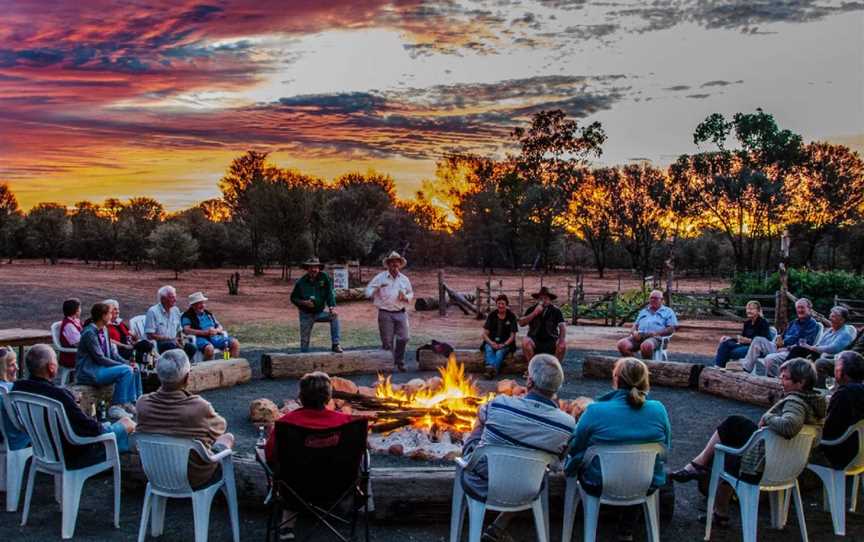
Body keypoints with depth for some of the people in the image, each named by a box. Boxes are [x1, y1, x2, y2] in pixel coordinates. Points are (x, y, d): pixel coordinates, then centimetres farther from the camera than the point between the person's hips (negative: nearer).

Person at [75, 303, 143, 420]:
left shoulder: (104, 330, 9)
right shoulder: (89, 332, -18)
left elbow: (112, 353, 11)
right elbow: (100, 358, -20)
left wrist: (127, 363, -4)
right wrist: (124, 365, -19)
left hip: (100, 367, 9)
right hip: (88, 372, -9)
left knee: (135, 369, 1)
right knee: (126, 370, -24)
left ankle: (133, 403, 1)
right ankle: (116, 407, -17)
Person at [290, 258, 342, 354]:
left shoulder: (324, 277, -9)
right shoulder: (301, 282, -10)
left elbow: (330, 293, -10)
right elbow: (293, 298, -1)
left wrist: (332, 307, -25)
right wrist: (304, 302, -21)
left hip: (320, 312, 1)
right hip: (306, 315, -1)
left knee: (334, 316, -23)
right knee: (304, 341, -2)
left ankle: (335, 345, -20)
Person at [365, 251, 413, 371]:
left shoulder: (404, 279, 12)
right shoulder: (381, 277, 1)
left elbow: (411, 294, 22)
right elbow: (370, 288, 4)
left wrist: (405, 297, -1)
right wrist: (371, 294, -19)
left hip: (401, 313, 3)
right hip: (385, 313, -3)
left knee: (403, 338, -3)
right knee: (387, 341, 0)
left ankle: (400, 362, 14)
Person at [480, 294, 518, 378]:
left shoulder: (511, 316, 6)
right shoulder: (492, 315, 11)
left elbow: (512, 336, 2)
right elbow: (485, 334, 6)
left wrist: (503, 345, -16)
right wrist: (491, 343, -14)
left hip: (505, 344, -1)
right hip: (491, 342, 2)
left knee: (499, 352, -34)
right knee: (488, 350, -32)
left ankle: (494, 368, -58)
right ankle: (491, 367, -58)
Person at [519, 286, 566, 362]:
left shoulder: (556, 311, 1)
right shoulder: (531, 309, 4)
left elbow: (562, 326, -10)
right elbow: (521, 323, -6)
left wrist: (562, 340, -28)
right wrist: (534, 313, -16)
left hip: (551, 340, 0)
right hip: (535, 340, 0)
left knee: (563, 344, -28)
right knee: (526, 341, -30)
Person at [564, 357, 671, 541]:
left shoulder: (595, 411, -22)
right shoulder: (658, 409, -13)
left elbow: (575, 449, -7)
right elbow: (666, 447, 4)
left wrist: (569, 466, 14)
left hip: (600, 486, -2)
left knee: (581, 459, 27)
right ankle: (626, 526, 41)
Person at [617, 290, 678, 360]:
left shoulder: (668, 311, 18)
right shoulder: (643, 311, 32)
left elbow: (671, 329, 6)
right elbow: (635, 325, 26)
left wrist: (656, 333, -10)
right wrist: (634, 332, 1)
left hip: (655, 338, -4)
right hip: (639, 336, 4)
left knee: (646, 346, -42)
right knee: (622, 344, -28)